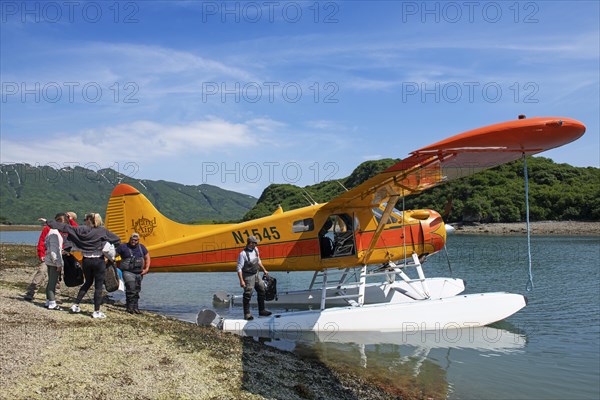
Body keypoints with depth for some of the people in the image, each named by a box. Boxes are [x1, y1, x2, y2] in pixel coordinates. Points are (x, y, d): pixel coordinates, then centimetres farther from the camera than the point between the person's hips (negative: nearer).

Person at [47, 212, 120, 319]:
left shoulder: (81, 230, -2)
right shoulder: (103, 231, -6)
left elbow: (64, 227, 1)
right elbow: (117, 240, -5)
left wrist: (48, 222, 9)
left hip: (86, 261, 3)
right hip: (99, 261, -3)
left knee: (88, 283, 24)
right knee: (98, 286, 4)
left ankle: (76, 305, 23)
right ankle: (97, 311, 6)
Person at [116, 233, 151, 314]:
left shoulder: (141, 247, 10)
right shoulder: (123, 247, -3)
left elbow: (147, 258, 16)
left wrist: (147, 268, 7)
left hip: (139, 273, 5)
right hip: (128, 272, -5)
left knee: (136, 290, 9)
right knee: (131, 289, -18)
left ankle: (135, 307, 18)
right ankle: (130, 307, -9)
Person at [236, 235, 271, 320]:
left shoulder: (255, 250, 1)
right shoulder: (243, 254, -22)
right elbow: (239, 268, -21)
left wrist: (264, 270, 24)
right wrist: (241, 281, -23)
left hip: (256, 274, 8)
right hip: (248, 276, -8)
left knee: (261, 290, 15)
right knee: (248, 295, -3)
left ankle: (261, 311, 29)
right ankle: (247, 314, 9)